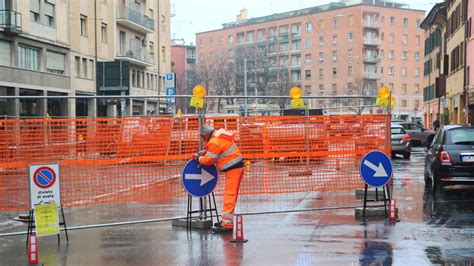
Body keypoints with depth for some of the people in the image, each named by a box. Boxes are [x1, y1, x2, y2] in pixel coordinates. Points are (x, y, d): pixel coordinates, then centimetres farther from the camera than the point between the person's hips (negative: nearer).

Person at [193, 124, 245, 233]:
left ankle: (227, 225, -8)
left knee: (229, 196, -9)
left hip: (233, 170, -10)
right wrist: (206, 152, 13)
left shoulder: (214, 142, -17)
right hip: (237, 167, 10)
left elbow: (209, 160, -11)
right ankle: (226, 220, 26)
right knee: (229, 195, 17)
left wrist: (198, 158, 6)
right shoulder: (219, 135, 12)